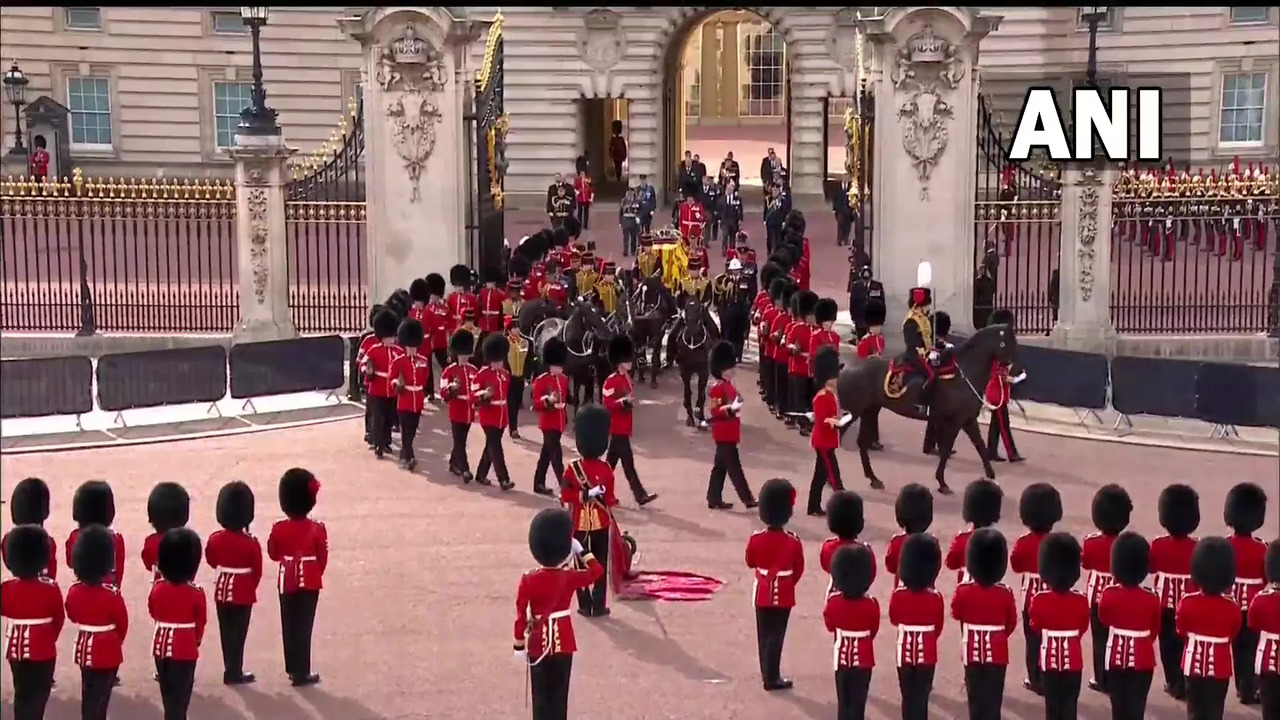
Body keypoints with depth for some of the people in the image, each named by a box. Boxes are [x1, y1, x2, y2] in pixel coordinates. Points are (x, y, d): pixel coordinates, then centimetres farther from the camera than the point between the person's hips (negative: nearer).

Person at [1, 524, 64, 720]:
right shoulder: (51, 589, -14)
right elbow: (59, 618, -1)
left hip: (16, 648, 3)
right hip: (43, 649, -3)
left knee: (21, 692, 16)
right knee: (39, 693, 5)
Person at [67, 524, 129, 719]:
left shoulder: (73, 591, -8)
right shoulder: (112, 595, -22)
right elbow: (122, 624, -8)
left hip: (84, 649, 5)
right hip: (107, 652, -5)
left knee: (88, 694, 20)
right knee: (100, 697, 2)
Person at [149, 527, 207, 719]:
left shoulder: (157, 587, -5)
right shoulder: (196, 593, -16)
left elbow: (153, 613, 10)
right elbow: (201, 623, -4)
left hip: (161, 644, 5)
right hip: (185, 648, -4)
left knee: (168, 692, 19)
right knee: (179, 695, 3)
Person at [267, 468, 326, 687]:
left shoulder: (278, 528, -8)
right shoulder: (317, 529, -13)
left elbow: (273, 554, 5)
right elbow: (323, 558, -5)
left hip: (287, 582, 2)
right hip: (310, 582, -2)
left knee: (289, 626, 13)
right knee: (304, 627, 1)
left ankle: (293, 668, 20)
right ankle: (302, 672, 2)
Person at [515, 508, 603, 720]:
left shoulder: (528, 580, -15)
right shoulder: (570, 577, -12)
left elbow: (521, 615, -10)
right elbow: (598, 571, 5)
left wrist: (519, 645, 0)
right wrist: (580, 550, 6)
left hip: (538, 644, -1)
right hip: (564, 642, 1)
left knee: (540, 695, 9)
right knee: (559, 694, 10)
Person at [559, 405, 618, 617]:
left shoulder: (573, 469, -12)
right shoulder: (606, 469, -9)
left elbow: (566, 497, -14)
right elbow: (610, 499, -4)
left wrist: (584, 495, -7)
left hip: (580, 522, -1)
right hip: (601, 522, 1)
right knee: (600, 565, 8)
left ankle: (585, 606, 9)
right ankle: (599, 606, 9)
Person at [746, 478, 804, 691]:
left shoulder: (756, 539, -13)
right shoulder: (793, 541, -17)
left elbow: (750, 563, 4)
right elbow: (799, 570, -5)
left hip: (763, 594, 2)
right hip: (784, 595, -2)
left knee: (764, 635, 14)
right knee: (776, 636, 3)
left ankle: (768, 674, 21)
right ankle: (772, 678, 3)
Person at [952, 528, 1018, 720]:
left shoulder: (963, 591, -13)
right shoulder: (1006, 593, -12)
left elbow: (955, 614, 5)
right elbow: (1012, 622, 3)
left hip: (973, 652, 0)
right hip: (997, 653, 0)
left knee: (976, 697, 11)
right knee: (993, 698, 6)